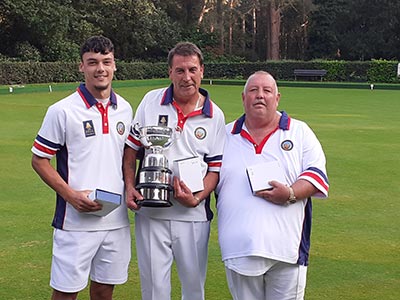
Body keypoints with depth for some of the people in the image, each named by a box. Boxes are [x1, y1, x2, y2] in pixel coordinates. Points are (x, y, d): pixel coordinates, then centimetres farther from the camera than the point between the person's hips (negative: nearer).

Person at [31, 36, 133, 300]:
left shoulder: (125, 109, 8)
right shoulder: (62, 111, -8)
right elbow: (39, 160, -4)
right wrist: (71, 195, -15)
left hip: (117, 219, 5)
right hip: (76, 221, -4)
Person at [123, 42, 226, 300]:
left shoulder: (215, 116, 0)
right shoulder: (151, 102, 1)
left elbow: (216, 168, 1)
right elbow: (131, 148, 6)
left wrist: (196, 199, -15)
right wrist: (130, 186, -7)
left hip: (193, 214, 0)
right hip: (150, 212, 0)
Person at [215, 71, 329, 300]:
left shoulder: (300, 132, 9)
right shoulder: (226, 135, 15)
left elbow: (317, 174, 1)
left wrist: (291, 194, -16)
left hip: (286, 249, -2)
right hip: (239, 248, 2)